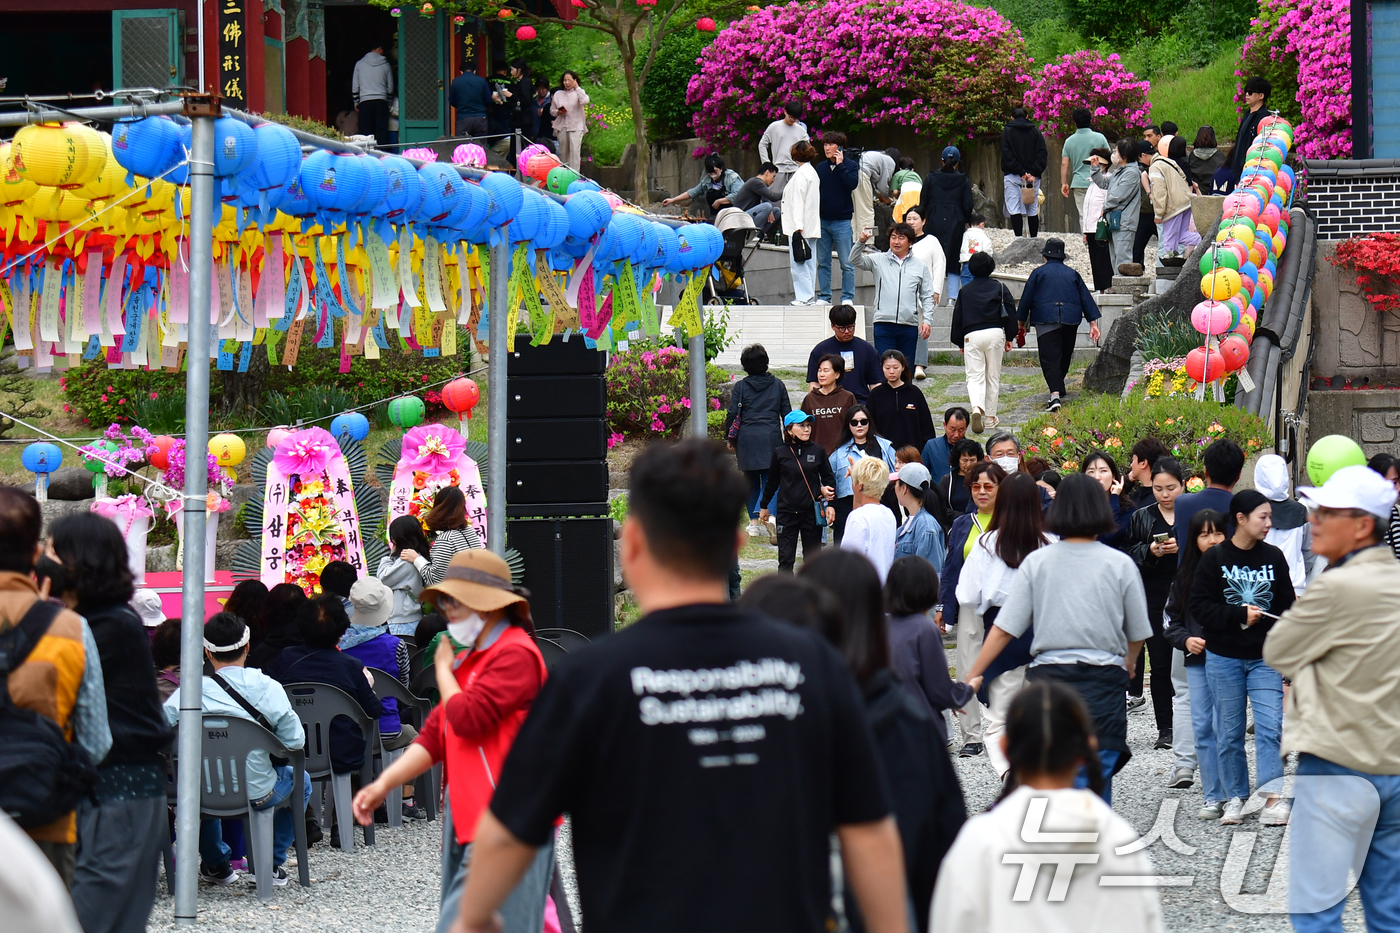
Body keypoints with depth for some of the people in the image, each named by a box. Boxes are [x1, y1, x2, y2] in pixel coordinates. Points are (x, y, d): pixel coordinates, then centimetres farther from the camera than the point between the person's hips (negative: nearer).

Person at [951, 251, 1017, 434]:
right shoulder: (999, 288, 6)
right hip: (995, 333, 0)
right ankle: (990, 417, 16)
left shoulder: (965, 291, 8)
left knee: (974, 376, -2)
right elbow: (1010, 313, 5)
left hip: (971, 336, 0)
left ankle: (976, 408, -30)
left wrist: (960, 343, 17)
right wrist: (1009, 338, 13)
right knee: (993, 376, 11)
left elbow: (957, 318, 10)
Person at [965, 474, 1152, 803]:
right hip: (1103, 677, -1)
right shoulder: (1119, 565, -1)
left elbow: (1005, 628, -3)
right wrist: (1128, 664, 29)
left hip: (1047, 676, 1)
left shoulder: (1036, 562, 0)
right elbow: (1138, 633, 8)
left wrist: (974, 674, 5)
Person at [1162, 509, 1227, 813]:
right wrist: (1186, 640, -4)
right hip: (1196, 660, 4)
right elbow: (1170, 619, 14)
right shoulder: (1185, 577, 8)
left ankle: (1229, 793, 3)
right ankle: (1213, 795, 10)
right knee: (1202, 728, 4)